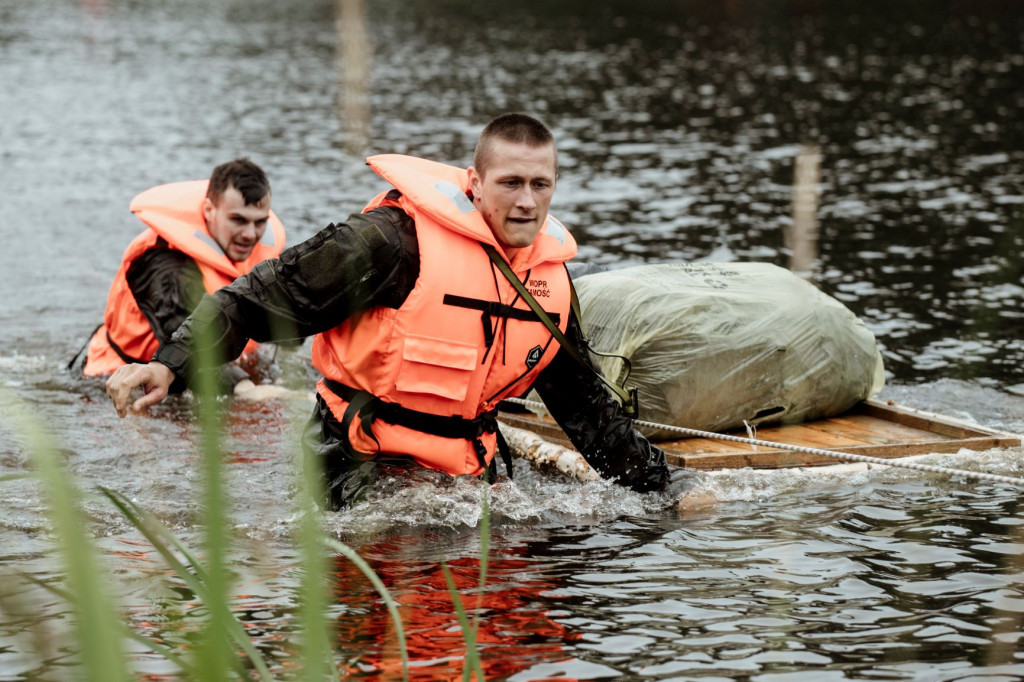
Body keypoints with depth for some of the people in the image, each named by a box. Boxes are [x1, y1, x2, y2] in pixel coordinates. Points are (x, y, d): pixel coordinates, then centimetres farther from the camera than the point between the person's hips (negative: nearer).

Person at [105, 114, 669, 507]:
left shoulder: (552, 276, 4)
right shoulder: (400, 239, -18)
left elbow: (583, 401, 18)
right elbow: (268, 297, -17)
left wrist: (655, 485, 17)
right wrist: (171, 363, -27)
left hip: (464, 470, 6)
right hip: (357, 463, -6)